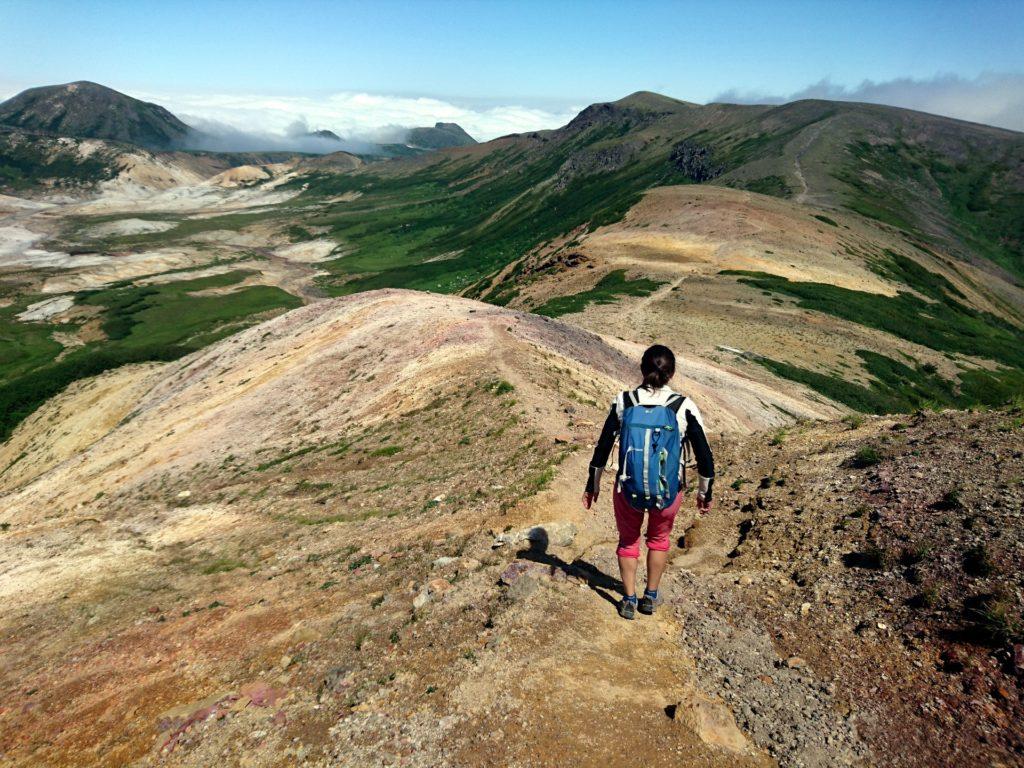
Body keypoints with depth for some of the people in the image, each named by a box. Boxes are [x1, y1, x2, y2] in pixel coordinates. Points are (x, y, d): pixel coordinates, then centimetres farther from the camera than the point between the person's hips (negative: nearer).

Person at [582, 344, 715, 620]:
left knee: (628, 540, 26)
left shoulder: (623, 402, -8)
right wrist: (705, 492, 12)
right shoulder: (684, 406, -10)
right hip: (668, 493, 0)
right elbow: (704, 455, -3)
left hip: (628, 491, 0)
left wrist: (592, 484, 12)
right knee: (659, 538, 29)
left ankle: (629, 601, 32)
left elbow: (603, 447, 0)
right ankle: (650, 597, 41)